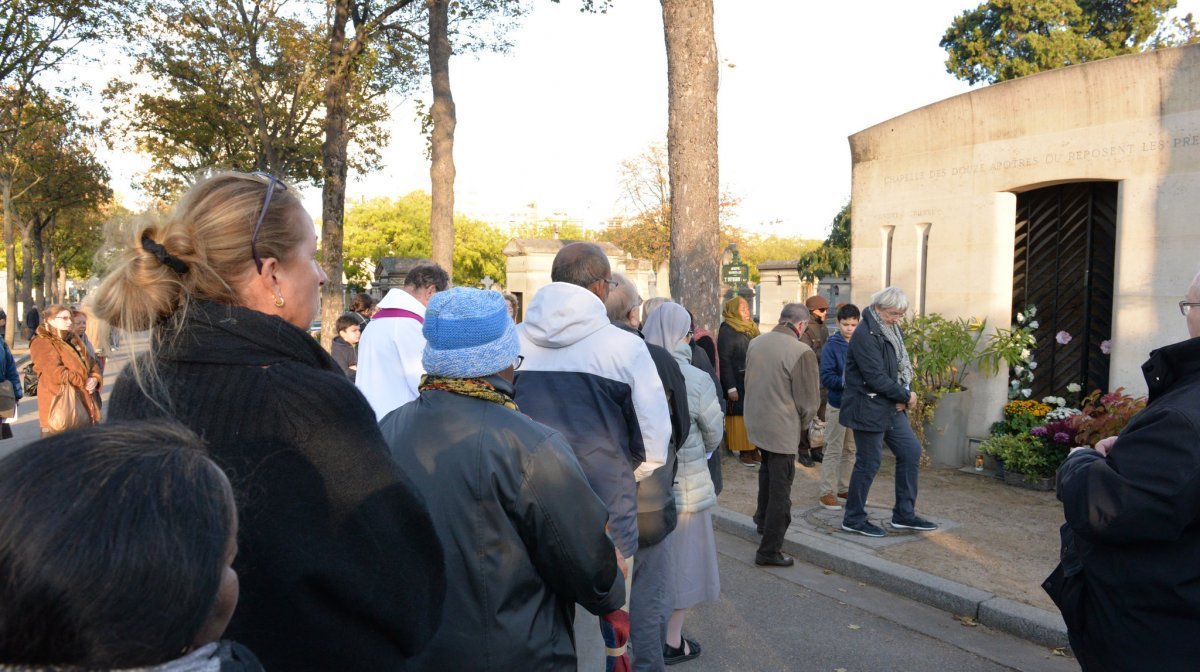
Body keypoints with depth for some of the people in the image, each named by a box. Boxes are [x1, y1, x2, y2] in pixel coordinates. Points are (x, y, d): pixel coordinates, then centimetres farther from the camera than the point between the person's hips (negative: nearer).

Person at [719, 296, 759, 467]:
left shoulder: (750, 329, 13)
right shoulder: (726, 330, -9)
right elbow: (724, 360, -13)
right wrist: (731, 387, -17)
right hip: (737, 382, -6)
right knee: (740, 416, 1)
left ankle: (753, 450, 14)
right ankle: (743, 452, 9)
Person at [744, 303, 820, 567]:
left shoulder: (755, 343, -2)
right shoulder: (802, 352, -21)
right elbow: (809, 401, -15)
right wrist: (801, 424, 4)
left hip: (755, 423, 7)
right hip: (783, 429, -7)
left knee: (768, 469, 32)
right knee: (780, 490, 5)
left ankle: (762, 519, 48)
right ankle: (770, 551, 12)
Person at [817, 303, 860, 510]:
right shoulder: (831, 347, -9)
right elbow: (826, 377, -14)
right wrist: (844, 381, -28)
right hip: (837, 405, -5)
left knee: (851, 450, 14)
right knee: (833, 451, -1)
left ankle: (844, 489, 26)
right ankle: (827, 493, 6)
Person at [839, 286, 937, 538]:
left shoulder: (891, 331, 9)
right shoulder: (866, 335, -20)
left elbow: (903, 366, 12)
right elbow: (876, 377, -24)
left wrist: (904, 395, -7)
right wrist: (906, 396, -12)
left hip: (891, 407, 9)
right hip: (868, 409, -9)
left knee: (911, 451, 10)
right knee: (869, 463, 0)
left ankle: (904, 514, 21)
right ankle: (853, 519, 15)